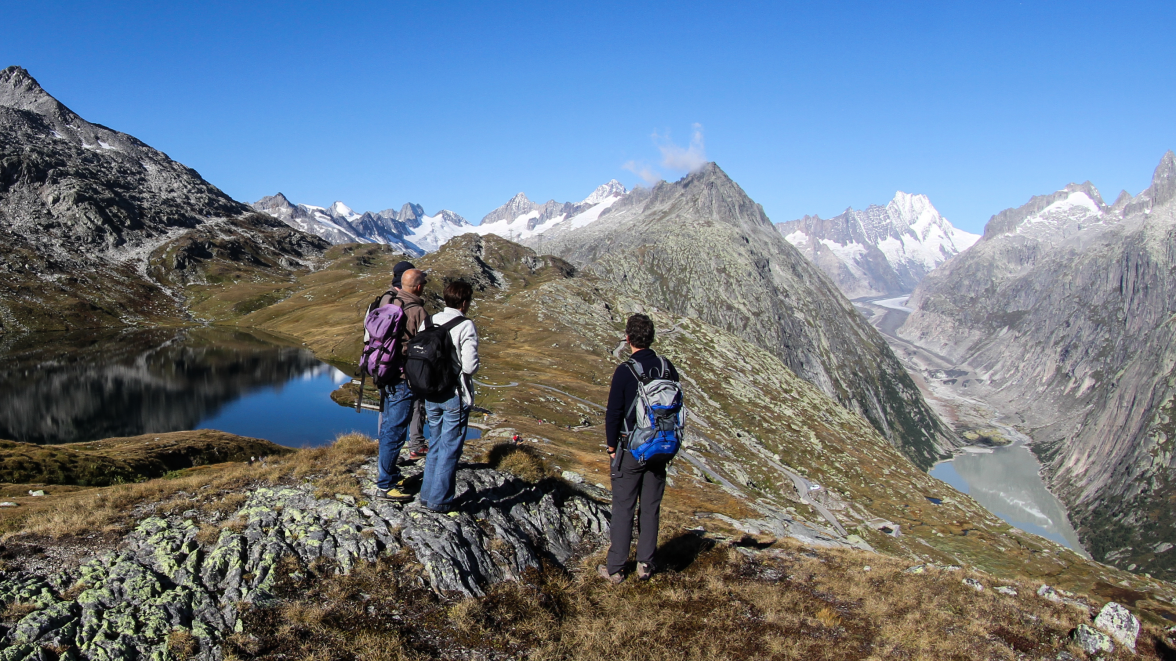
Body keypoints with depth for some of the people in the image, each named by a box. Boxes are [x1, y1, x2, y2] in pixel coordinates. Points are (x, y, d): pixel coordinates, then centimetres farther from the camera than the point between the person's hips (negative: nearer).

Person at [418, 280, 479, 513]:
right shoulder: (466, 326, -14)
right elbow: (470, 365, -20)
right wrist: (474, 365, 2)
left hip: (431, 394, 6)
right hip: (455, 395, -6)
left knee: (436, 444, 20)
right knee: (450, 448, 5)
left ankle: (427, 494, 26)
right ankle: (440, 500, 11)